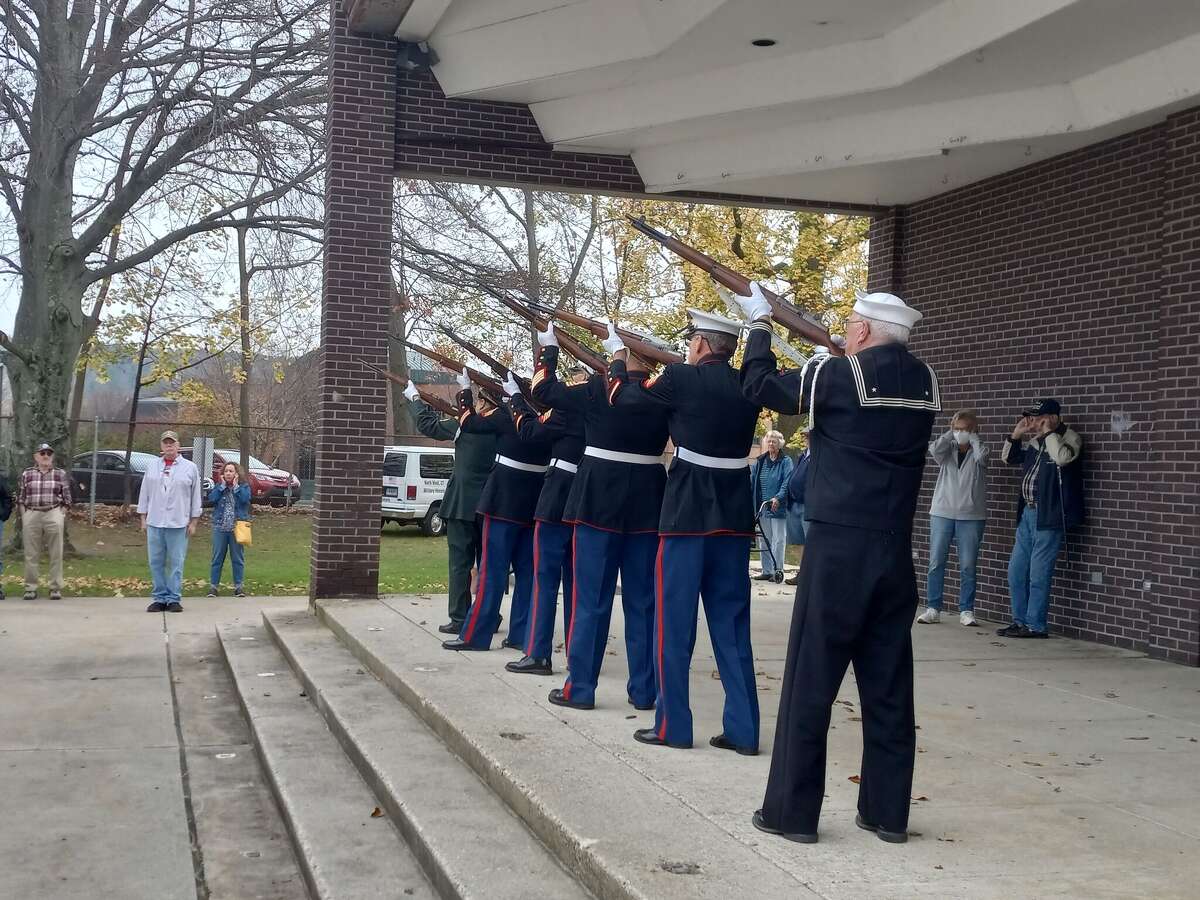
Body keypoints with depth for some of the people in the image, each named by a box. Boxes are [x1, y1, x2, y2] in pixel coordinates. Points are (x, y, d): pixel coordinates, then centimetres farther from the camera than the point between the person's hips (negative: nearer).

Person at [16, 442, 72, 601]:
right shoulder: (26, 474, 9)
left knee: (56, 554, -1)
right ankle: (30, 588, 9)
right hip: (31, 515, 1)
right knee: (31, 554, 3)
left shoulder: (60, 474, 7)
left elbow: (67, 498, 7)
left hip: (54, 515, -1)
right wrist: (23, 517, 2)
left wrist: (63, 516, 0)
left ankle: (56, 588, 4)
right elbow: (20, 498, 9)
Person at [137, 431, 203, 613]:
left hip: (178, 524, -3)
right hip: (155, 523, 3)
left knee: (176, 563, -2)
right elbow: (144, 494, 14)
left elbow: (195, 496, 5)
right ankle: (160, 598, 11)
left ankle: (174, 599, 2)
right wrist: (143, 519, 8)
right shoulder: (153, 468, 12)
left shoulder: (190, 468, 4)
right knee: (156, 563, 4)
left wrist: (193, 522, 1)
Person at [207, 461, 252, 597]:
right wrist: (223, 486, -7)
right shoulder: (218, 486, 9)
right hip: (220, 528, 1)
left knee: (238, 559, 4)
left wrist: (235, 486, -7)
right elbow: (211, 498, -8)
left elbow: (245, 499, -15)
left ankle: (238, 586, 11)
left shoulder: (244, 487, 5)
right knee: (217, 558, 4)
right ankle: (213, 586, 8)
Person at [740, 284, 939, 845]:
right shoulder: (924, 382, 8)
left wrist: (760, 323, 16)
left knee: (810, 681, 1)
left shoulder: (839, 374, -9)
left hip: (838, 549, -5)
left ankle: (792, 811, 5)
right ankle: (887, 813, 16)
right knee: (889, 685, 10)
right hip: (895, 552, 6)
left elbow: (760, 385, 2)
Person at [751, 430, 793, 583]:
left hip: (778, 507, -6)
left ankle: (777, 570, 2)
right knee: (763, 540, 9)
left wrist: (778, 498, -25)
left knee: (778, 539, -3)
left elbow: (787, 482, -13)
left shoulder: (786, 461, -3)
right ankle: (767, 571, 16)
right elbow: (751, 480, 11)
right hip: (762, 507, 6)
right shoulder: (760, 461, 12)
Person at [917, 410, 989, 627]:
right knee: (936, 563, 1)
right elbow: (934, 450, -13)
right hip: (941, 513, 2)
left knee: (968, 566, 0)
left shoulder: (976, 453, 4)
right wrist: (950, 433, -2)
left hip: (971, 517, -2)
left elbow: (982, 456, -20)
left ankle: (966, 611, 8)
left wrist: (972, 437, -5)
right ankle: (933, 609, 7)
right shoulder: (947, 450, 8)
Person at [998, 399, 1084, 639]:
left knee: (1038, 575, -5)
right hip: (1028, 513, 8)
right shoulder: (1035, 441, 14)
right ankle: (1020, 621, 21)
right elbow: (1008, 458, 25)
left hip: (1050, 517, -8)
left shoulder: (1069, 438, -6)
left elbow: (1063, 457, -28)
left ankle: (1035, 626, 2)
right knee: (1016, 572, 11)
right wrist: (1016, 434, 9)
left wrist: (1049, 432, -14)